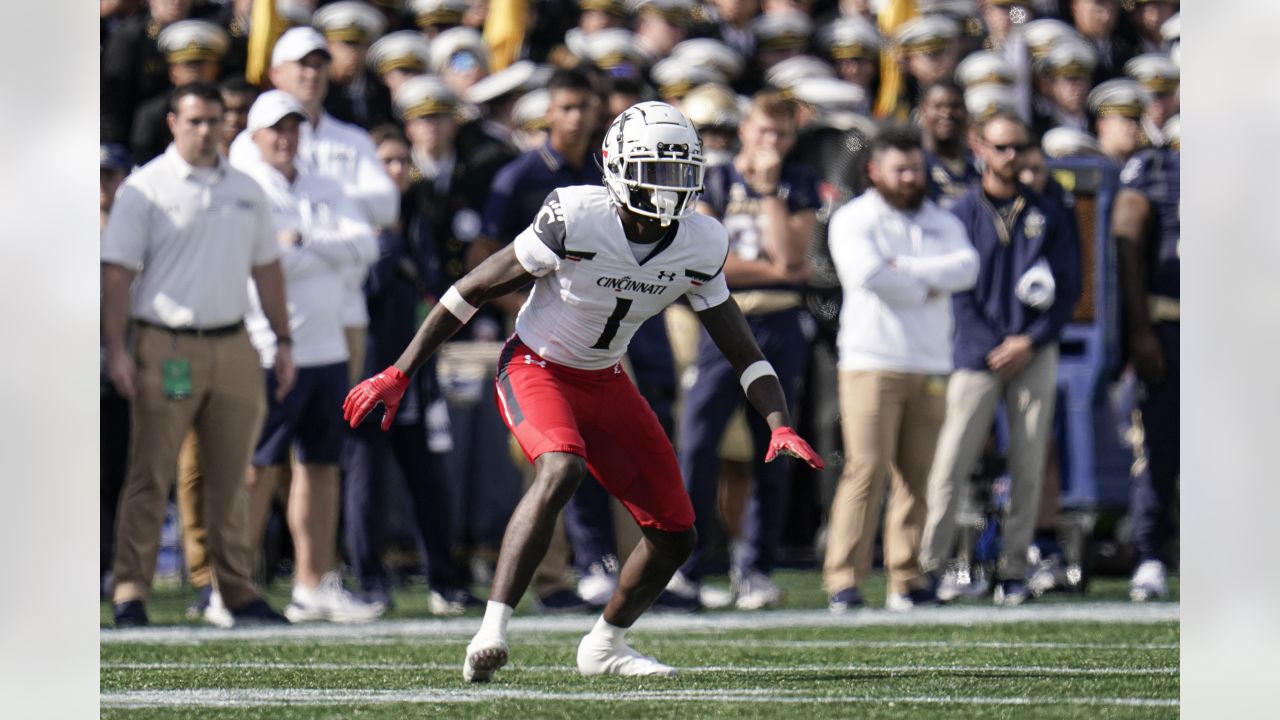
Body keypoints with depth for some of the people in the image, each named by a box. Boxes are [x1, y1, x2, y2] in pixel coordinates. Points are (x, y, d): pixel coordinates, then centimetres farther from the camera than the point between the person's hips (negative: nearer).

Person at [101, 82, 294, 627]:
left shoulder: (246, 190, 15)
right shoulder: (145, 188, -1)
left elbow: (266, 268, 21)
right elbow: (117, 271, -5)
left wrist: (283, 341, 15)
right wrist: (116, 348, -13)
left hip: (234, 348, 5)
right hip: (166, 348, -5)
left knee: (231, 475, 7)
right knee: (149, 476, -6)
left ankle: (238, 591, 12)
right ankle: (131, 592, -5)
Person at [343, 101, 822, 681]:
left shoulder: (699, 246, -10)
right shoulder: (576, 219, -25)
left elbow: (743, 351, 0)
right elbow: (472, 290, -16)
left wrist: (779, 425, -17)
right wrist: (397, 375, -14)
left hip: (604, 382, 6)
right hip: (536, 366, -6)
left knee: (674, 535, 3)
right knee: (561, 470, -36)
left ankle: (605, 644, 28)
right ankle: (491, 633, -35)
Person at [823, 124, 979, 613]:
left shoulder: (942, 223, 17)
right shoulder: (853, 220, 4)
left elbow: (965, 268, -3)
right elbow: (868, 274, -15)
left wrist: (903, 268, -12)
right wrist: (928, 287, -4)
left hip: (929, 366, 5)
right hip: (871, 364, -5)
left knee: (916, 476, 3)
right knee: (866, 470, -12)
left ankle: (906, 580, 6)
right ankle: (844, 581, -13)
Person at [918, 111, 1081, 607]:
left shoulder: (1048, 215, 11)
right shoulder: (962, 214, 6)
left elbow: (1068, 286, 7)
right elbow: (957, 290, 1)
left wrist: (1031, 342, -6)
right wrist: (994, 348, -9)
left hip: (1035, 355, 2)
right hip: (978, 356, -2)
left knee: (1029, 467, 0)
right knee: (951, 464, -8)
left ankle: (1014, 570, 5)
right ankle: (928, 567, -6)